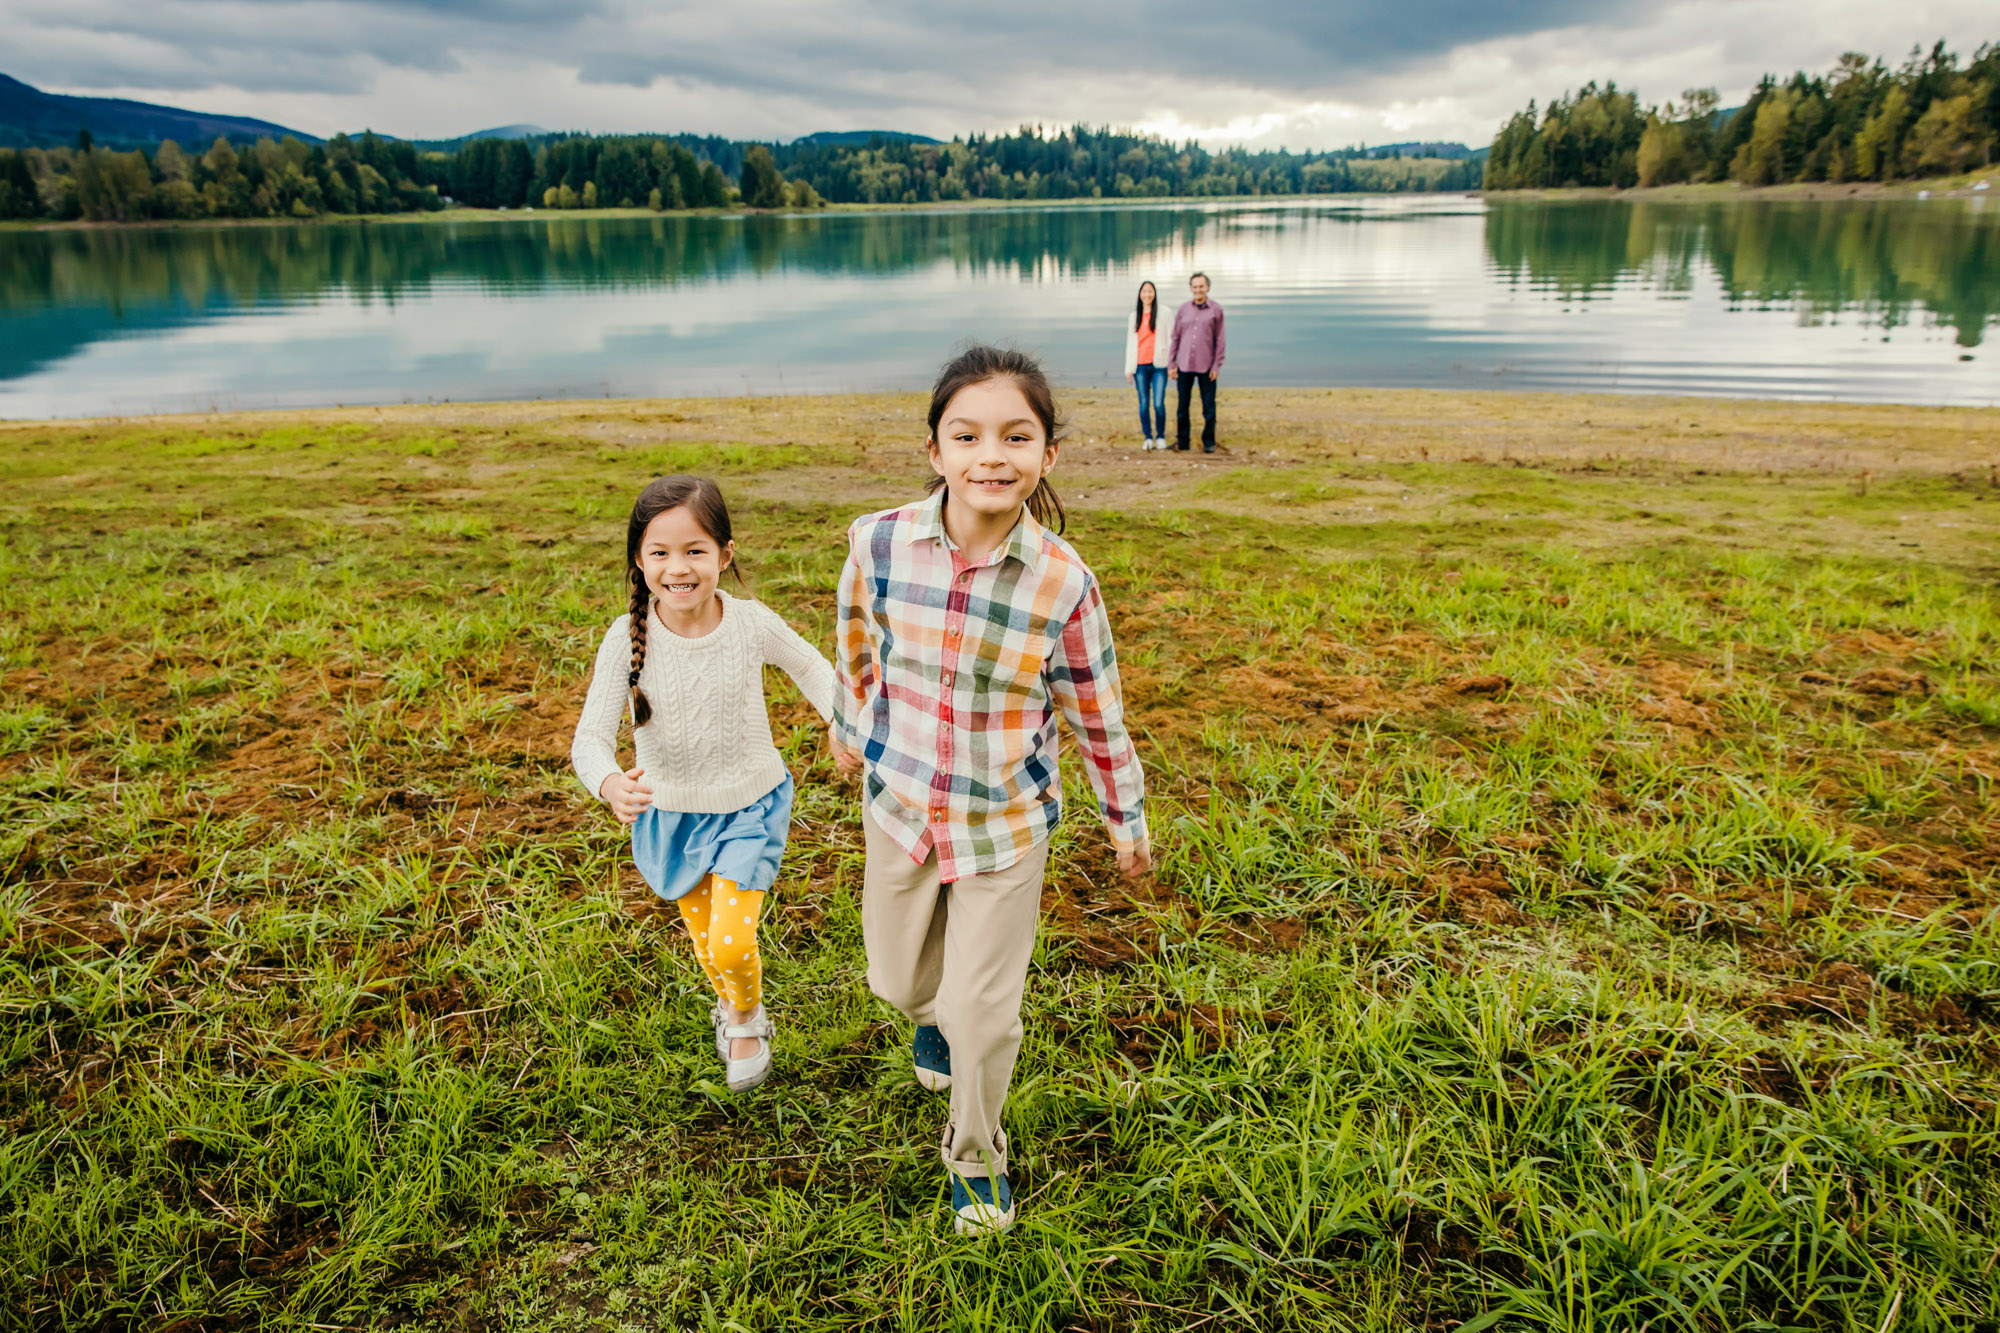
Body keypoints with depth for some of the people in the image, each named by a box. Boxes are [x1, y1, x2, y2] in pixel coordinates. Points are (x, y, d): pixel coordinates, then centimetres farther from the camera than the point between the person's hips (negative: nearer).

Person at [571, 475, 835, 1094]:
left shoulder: (751, 623, -19)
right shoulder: (627, 638, -21)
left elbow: (811, 668, 2)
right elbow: (591, 735, -23)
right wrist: (610, 784, -44)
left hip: (748, 806, -1)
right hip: (670, 812, 2)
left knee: (731, 945, -7)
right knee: (704, 939, 21)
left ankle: (746, 1019, 29)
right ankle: (732, 1006, 55)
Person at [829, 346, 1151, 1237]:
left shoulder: (1062, 581, -20)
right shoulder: (880, 542, -16)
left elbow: (1096, 710, -6)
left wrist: (1126, 818, 4)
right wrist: (850, 727, 20)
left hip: (1007, 820, -2)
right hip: (900, 801, 3)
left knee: (984, 1010, 4)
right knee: (897, 978, 20)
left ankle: (976, 1157, 34)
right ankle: (932, 1014, 59)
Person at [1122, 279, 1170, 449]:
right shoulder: (1134, 316, 14)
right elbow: (1130, 343, 16)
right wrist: (1129, 369, 11)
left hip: (1158, 365, -3)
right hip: (1140, 366, 3)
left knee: (1158, 403, -10)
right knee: (1144, 404, 3)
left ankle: (1160, 437, 6)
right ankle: (1148, 437, 14)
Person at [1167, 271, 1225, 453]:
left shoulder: (1216, 309, 3)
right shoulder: (1183, 310, 9)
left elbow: (1219, 340, 2)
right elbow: (1175, 338, 11)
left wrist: (1217, 366, -3)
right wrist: (1171, 364, 5)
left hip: (1206, 366, -2)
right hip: (1184, 365, 2)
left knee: (1208, 407, 0)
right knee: (1182, 405, 5)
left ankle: (1208, 442, 10)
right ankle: (1182, 441, 15)